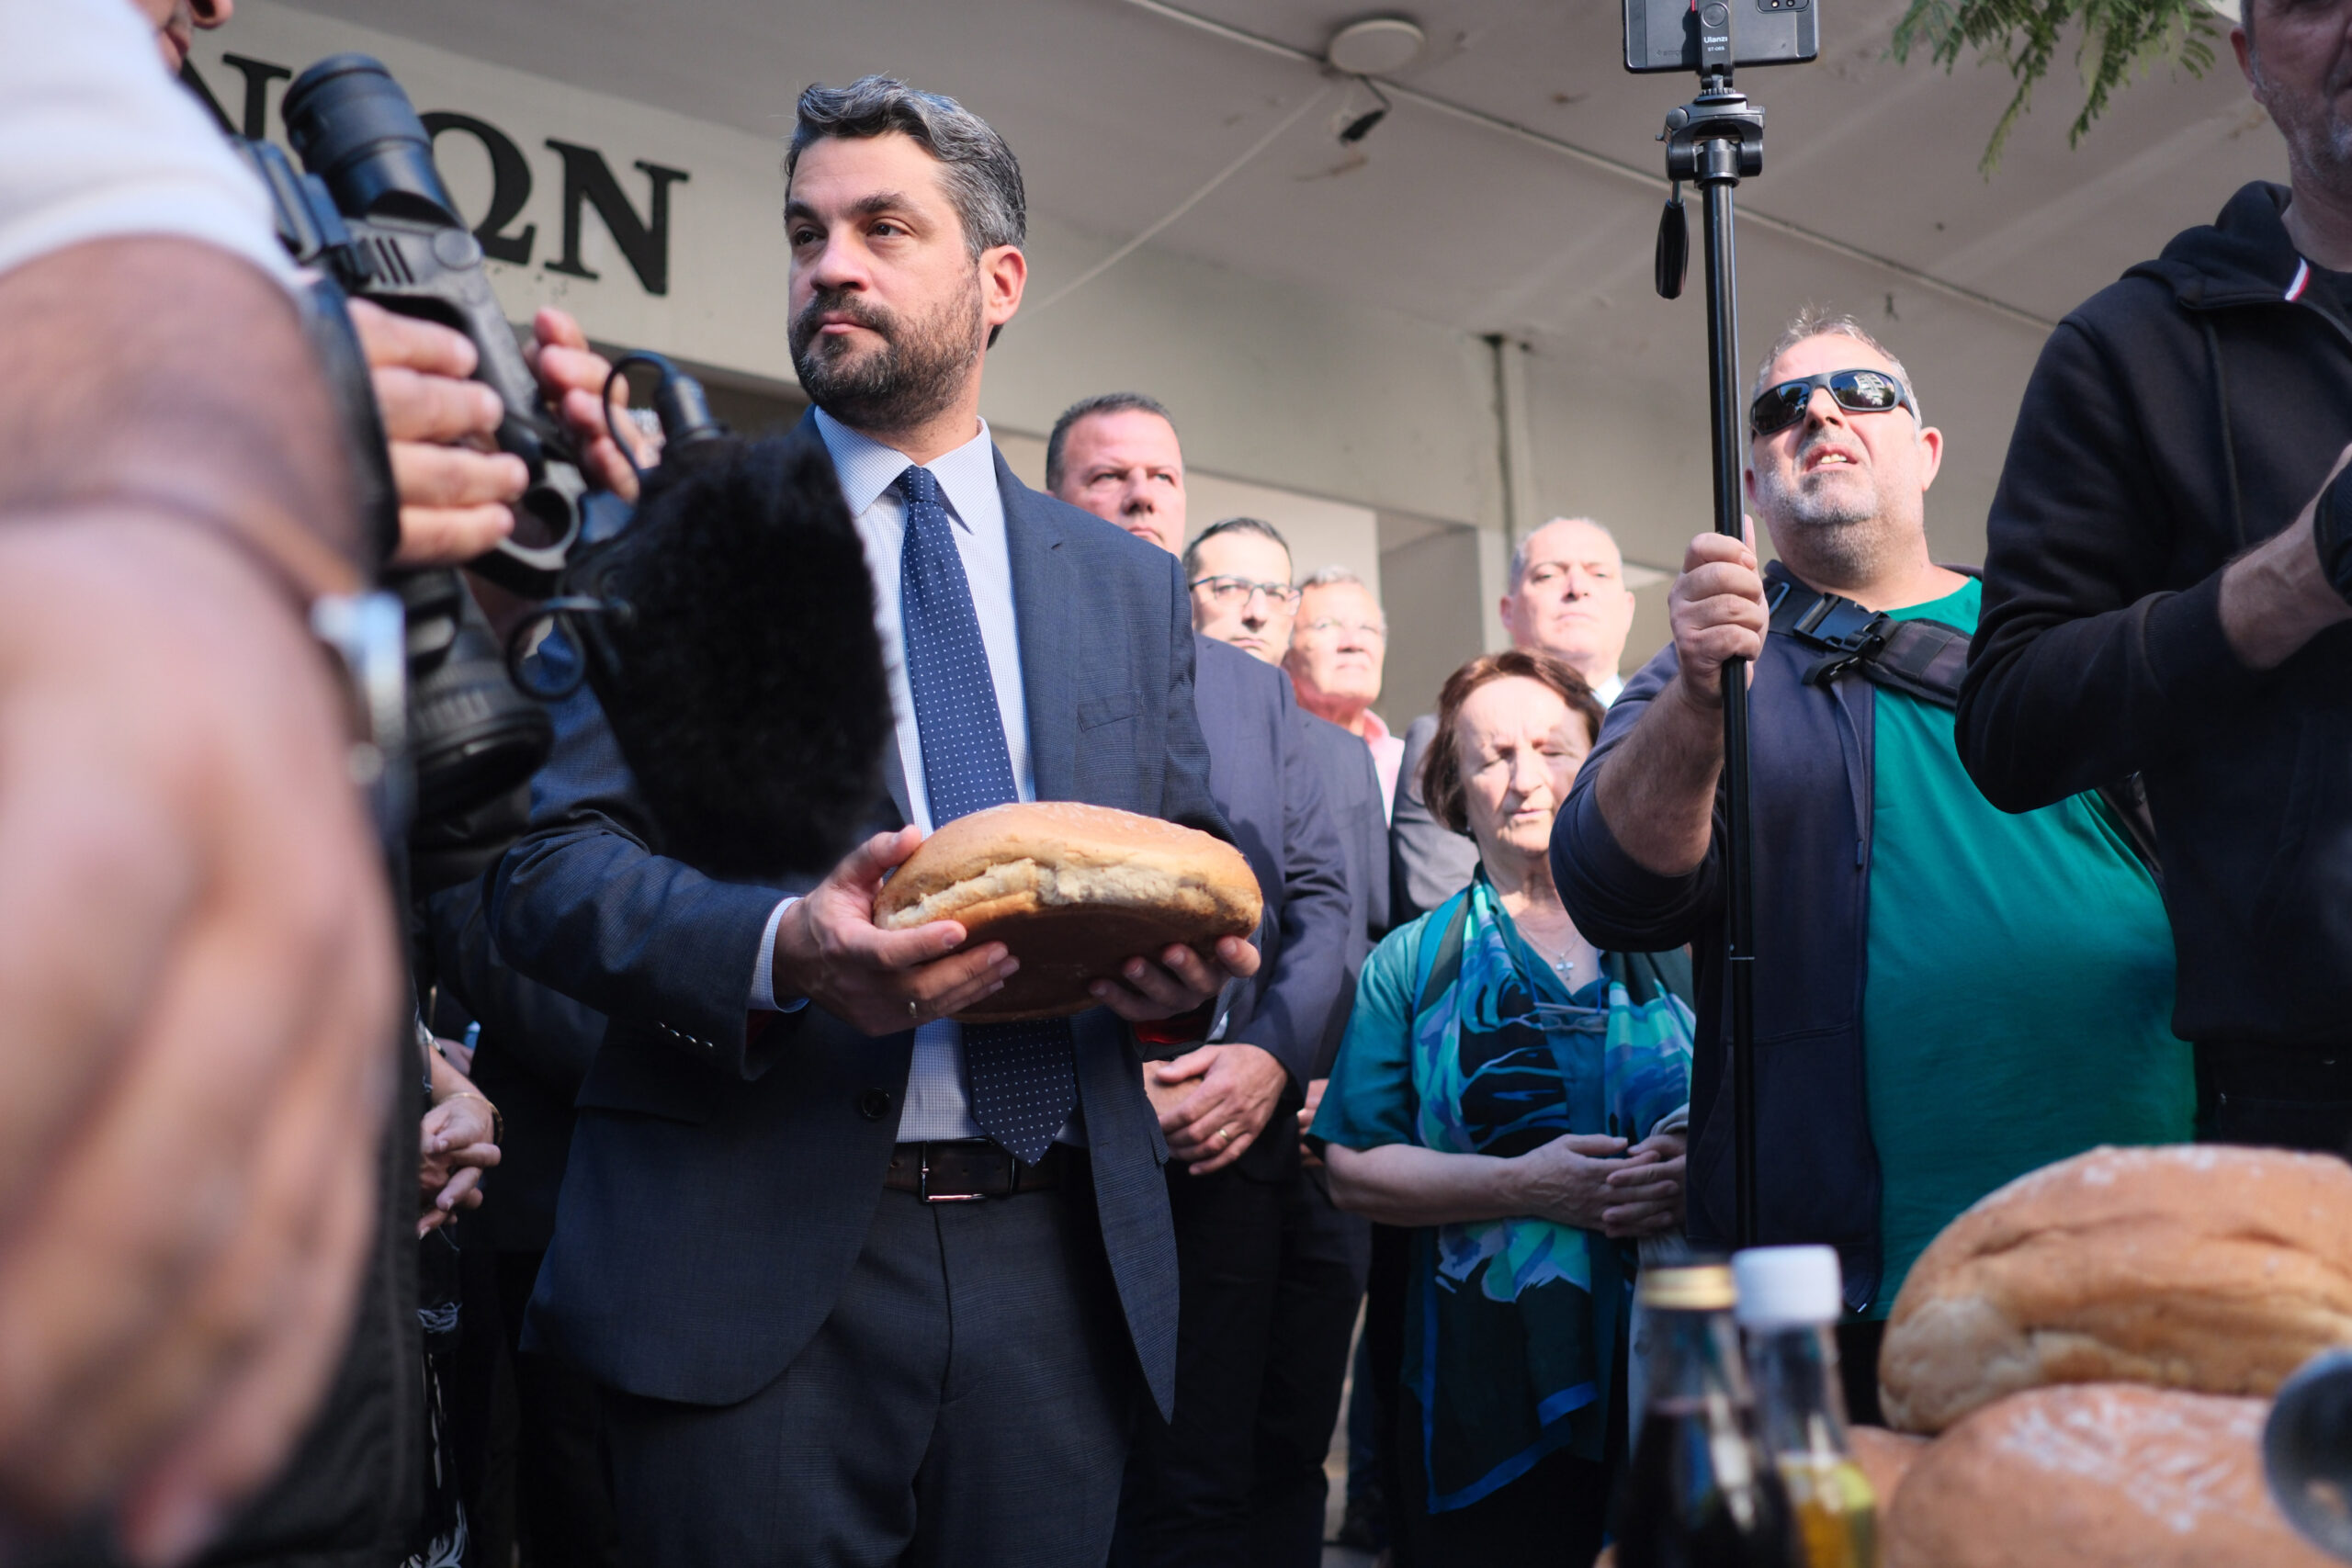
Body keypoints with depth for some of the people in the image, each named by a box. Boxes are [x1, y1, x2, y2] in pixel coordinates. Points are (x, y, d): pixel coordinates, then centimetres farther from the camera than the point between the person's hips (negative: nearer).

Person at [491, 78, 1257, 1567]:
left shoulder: (1131, 581, 12)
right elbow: (549, 864, -4)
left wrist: (1192, 956, -9)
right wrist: (777, 951, -23)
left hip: (1057, 1262, 3)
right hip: (753, 1263, -2)